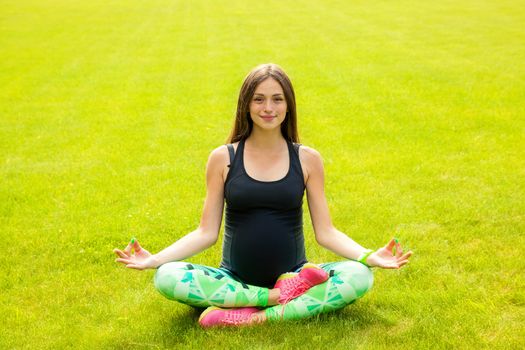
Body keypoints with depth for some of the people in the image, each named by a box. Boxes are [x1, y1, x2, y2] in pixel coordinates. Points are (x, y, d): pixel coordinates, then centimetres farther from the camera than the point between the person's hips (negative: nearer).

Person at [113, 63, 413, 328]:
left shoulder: (307, 159, 1)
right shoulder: (223, 158, 0)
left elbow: (325, 232, 1)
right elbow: (207, 232, 0)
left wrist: (370, 256, -15)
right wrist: (154, 259, -13)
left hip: (293, 274, 0)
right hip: (235, 279, 0)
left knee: (359, 276, -25)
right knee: (167, 278, -27)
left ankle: (255, 317, -28)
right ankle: (282, 296, -22)